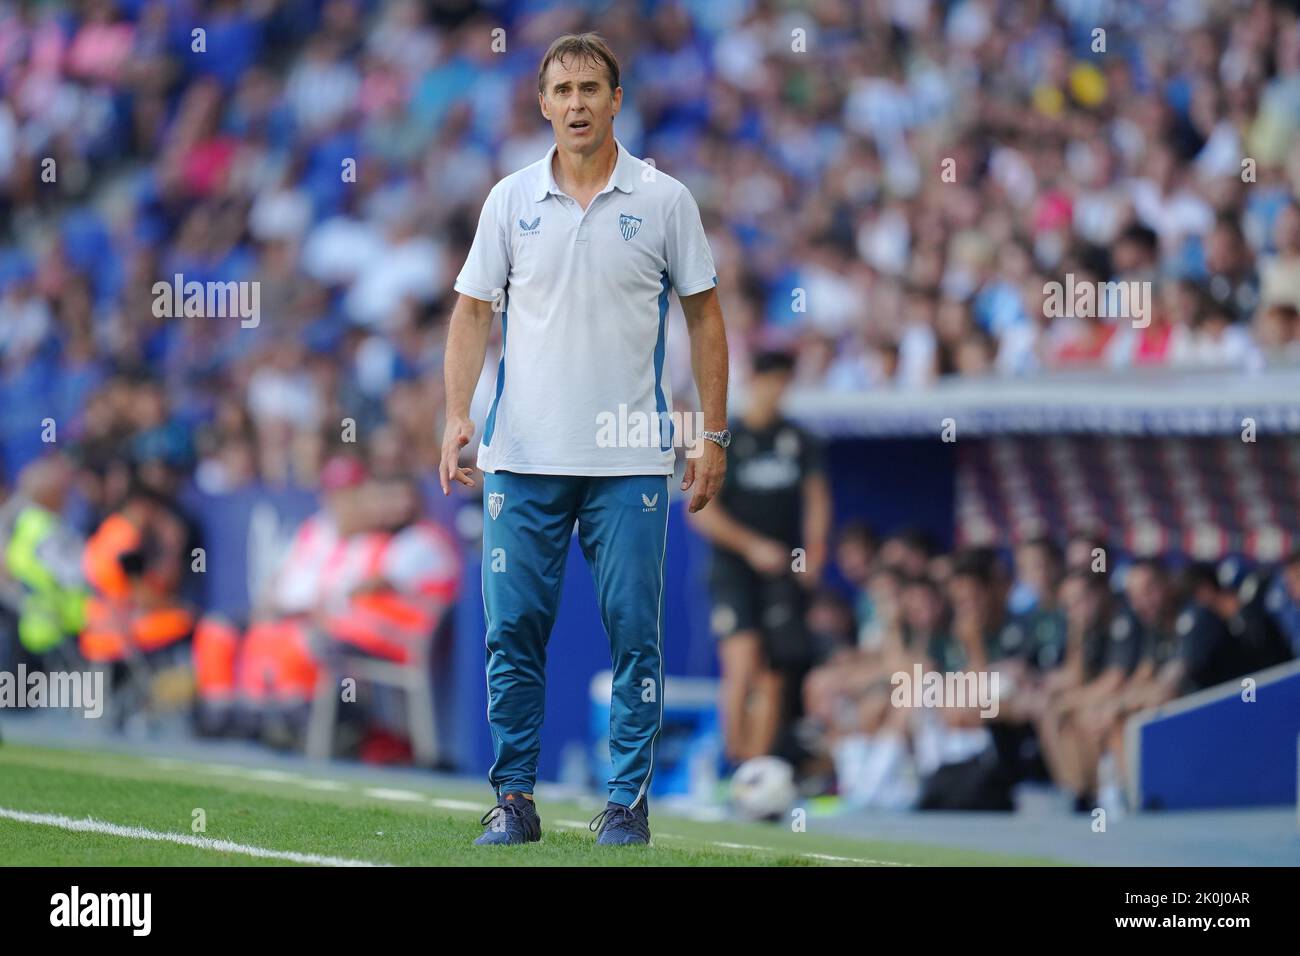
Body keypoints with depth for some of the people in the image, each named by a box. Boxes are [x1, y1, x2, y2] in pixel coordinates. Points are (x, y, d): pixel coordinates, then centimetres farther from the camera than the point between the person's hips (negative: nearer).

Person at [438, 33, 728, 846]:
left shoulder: (664, 200, 1)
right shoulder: (511, 200, 6)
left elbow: (705, 316, 6)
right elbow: (474, 312, 9)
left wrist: (715, 436, 1)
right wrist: (458, 416, -3)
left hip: (629, 460, -1)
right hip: (525, 459, 2)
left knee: (634, 634, -2)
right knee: (515, 632, 0)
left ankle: (629, 801, 6)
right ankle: (514, 799, 8)